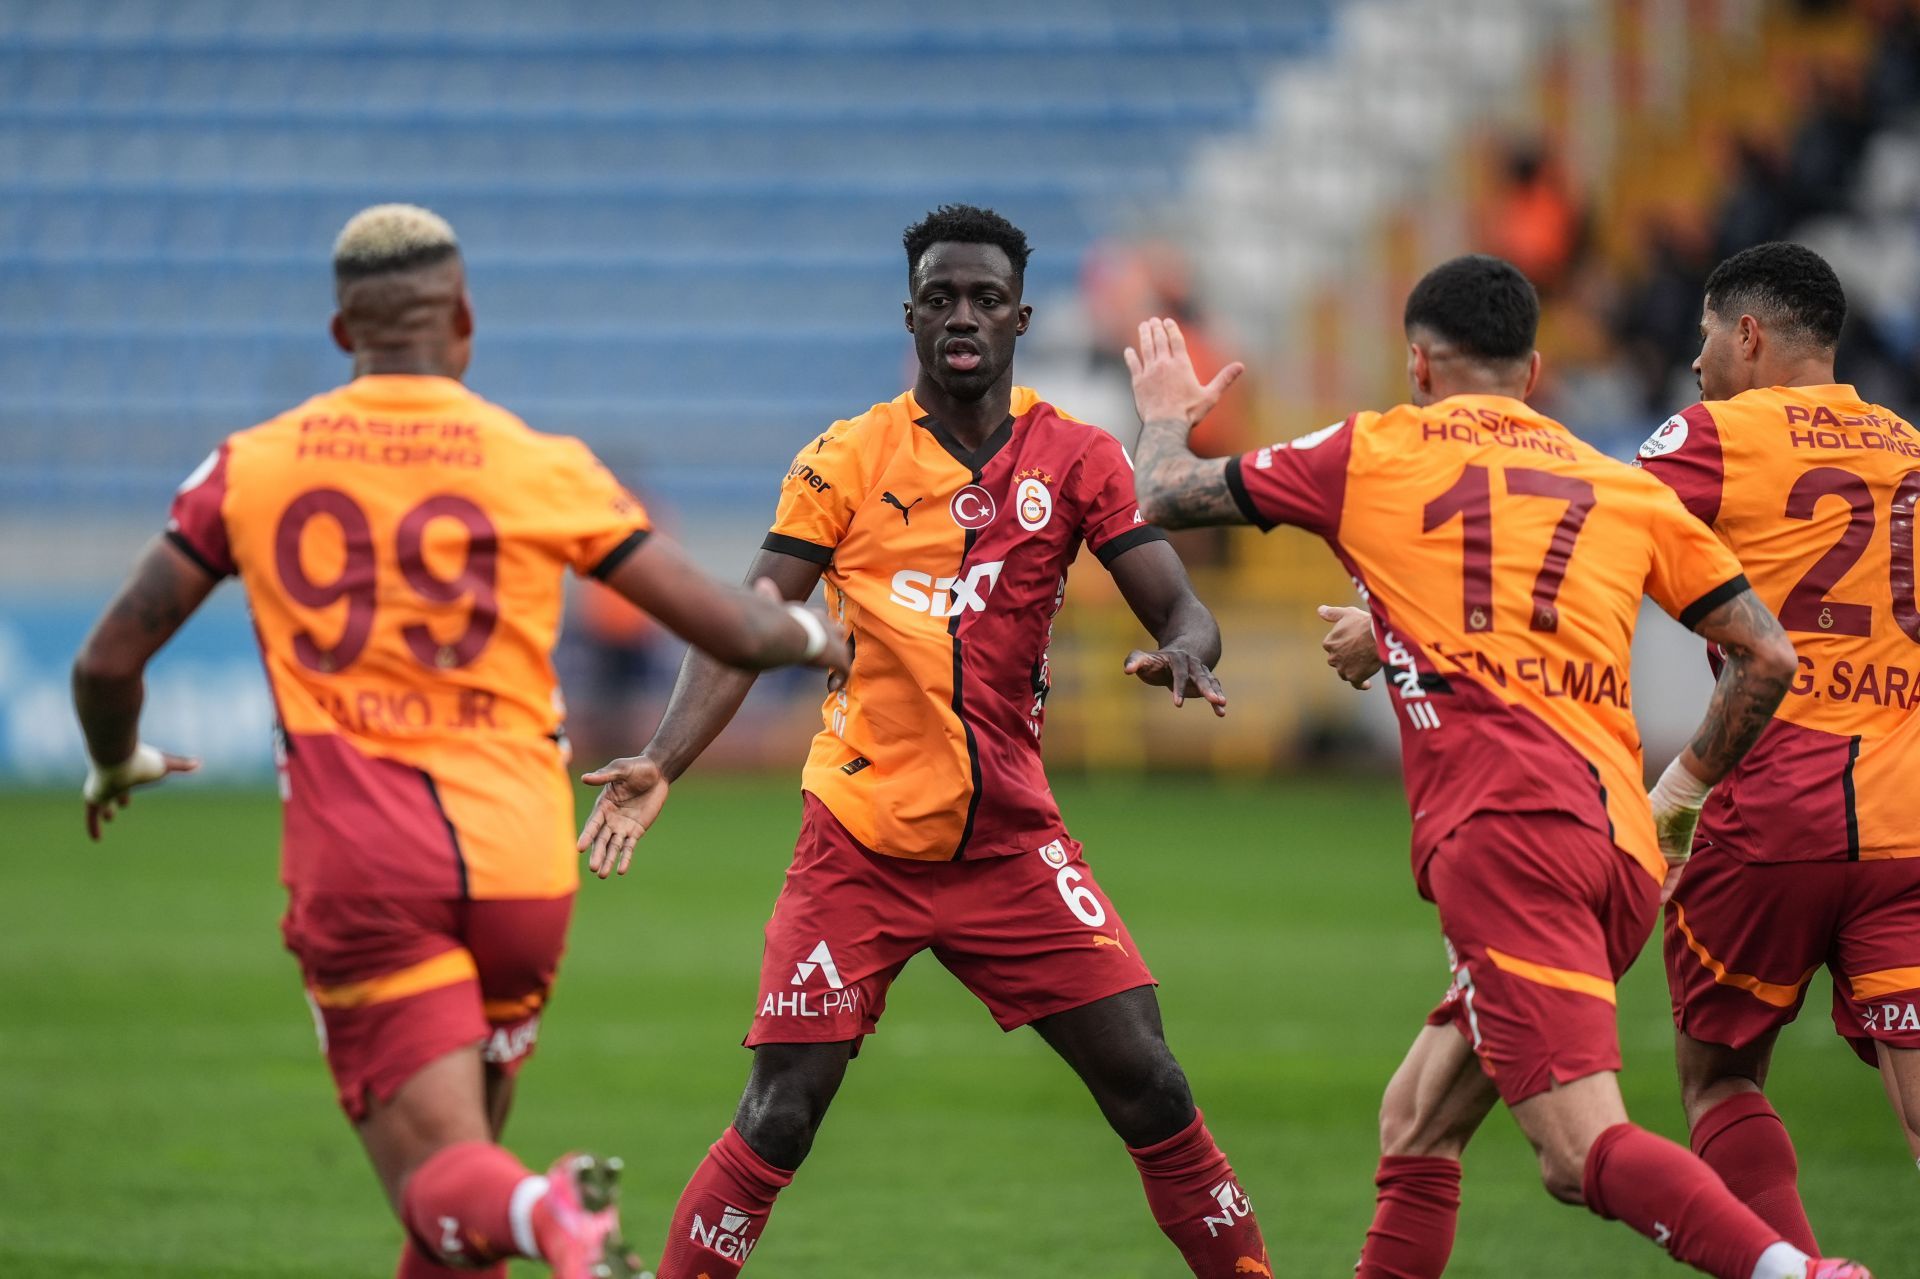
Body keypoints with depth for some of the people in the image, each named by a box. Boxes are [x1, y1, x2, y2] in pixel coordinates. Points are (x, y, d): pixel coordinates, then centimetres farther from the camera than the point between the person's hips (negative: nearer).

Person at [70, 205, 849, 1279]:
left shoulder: (253, 466, 5)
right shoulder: (538, 466, 3)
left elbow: (109, 661, 7)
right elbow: (734, 631, 6)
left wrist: (118, 765, 30)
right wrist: (824, 639, 29)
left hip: (356, 869, -1)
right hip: (520, 862, 1)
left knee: (444, 1188, -6)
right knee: (469, 1146, 20)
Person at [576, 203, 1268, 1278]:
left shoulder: (1078, 459, 3)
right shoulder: (846, 460, 0)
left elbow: (1181, 606, -2)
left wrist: (1184, 652, -26)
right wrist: (663, 765, -16)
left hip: (1012, 844, 1)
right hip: (858, 845, -1)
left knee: (1148, 1086, -5)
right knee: (782, 1116, -9)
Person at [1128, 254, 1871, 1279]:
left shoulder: (1372, 455, 12)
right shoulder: (1629, 487, 21)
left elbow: (1165, 499, 22)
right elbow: (1766, 657, 17)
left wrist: (1167, 417, 44)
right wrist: (1681, 789, 31)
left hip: (1502, 830, -6)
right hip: (1624, 849, 6)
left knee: (1584, 1151, -18)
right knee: (1414, 1127, 20)